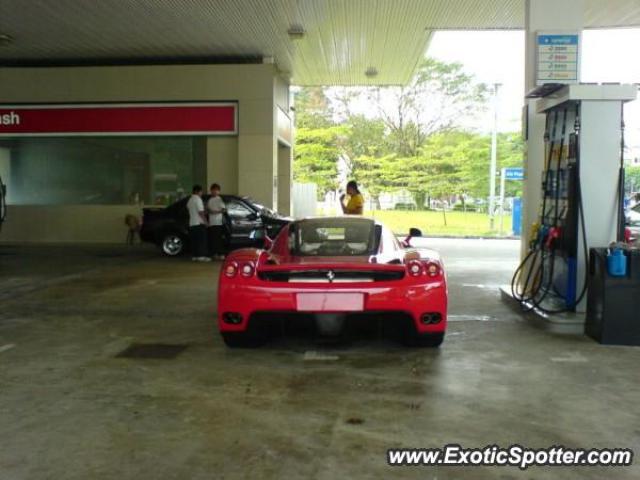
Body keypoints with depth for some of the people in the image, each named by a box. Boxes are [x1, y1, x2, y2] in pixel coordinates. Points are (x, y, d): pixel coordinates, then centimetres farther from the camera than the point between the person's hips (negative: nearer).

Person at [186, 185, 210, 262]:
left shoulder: (190, 200, 17)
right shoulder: (198, 199, -10)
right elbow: (201, 212, -16)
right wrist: (205, 220, -11)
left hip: (192, 223, 8)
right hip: (199, 223, -8)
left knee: (194, 240, 7)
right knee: (202, 240, -7)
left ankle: (195, 256, 5)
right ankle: (201, 256, -10)